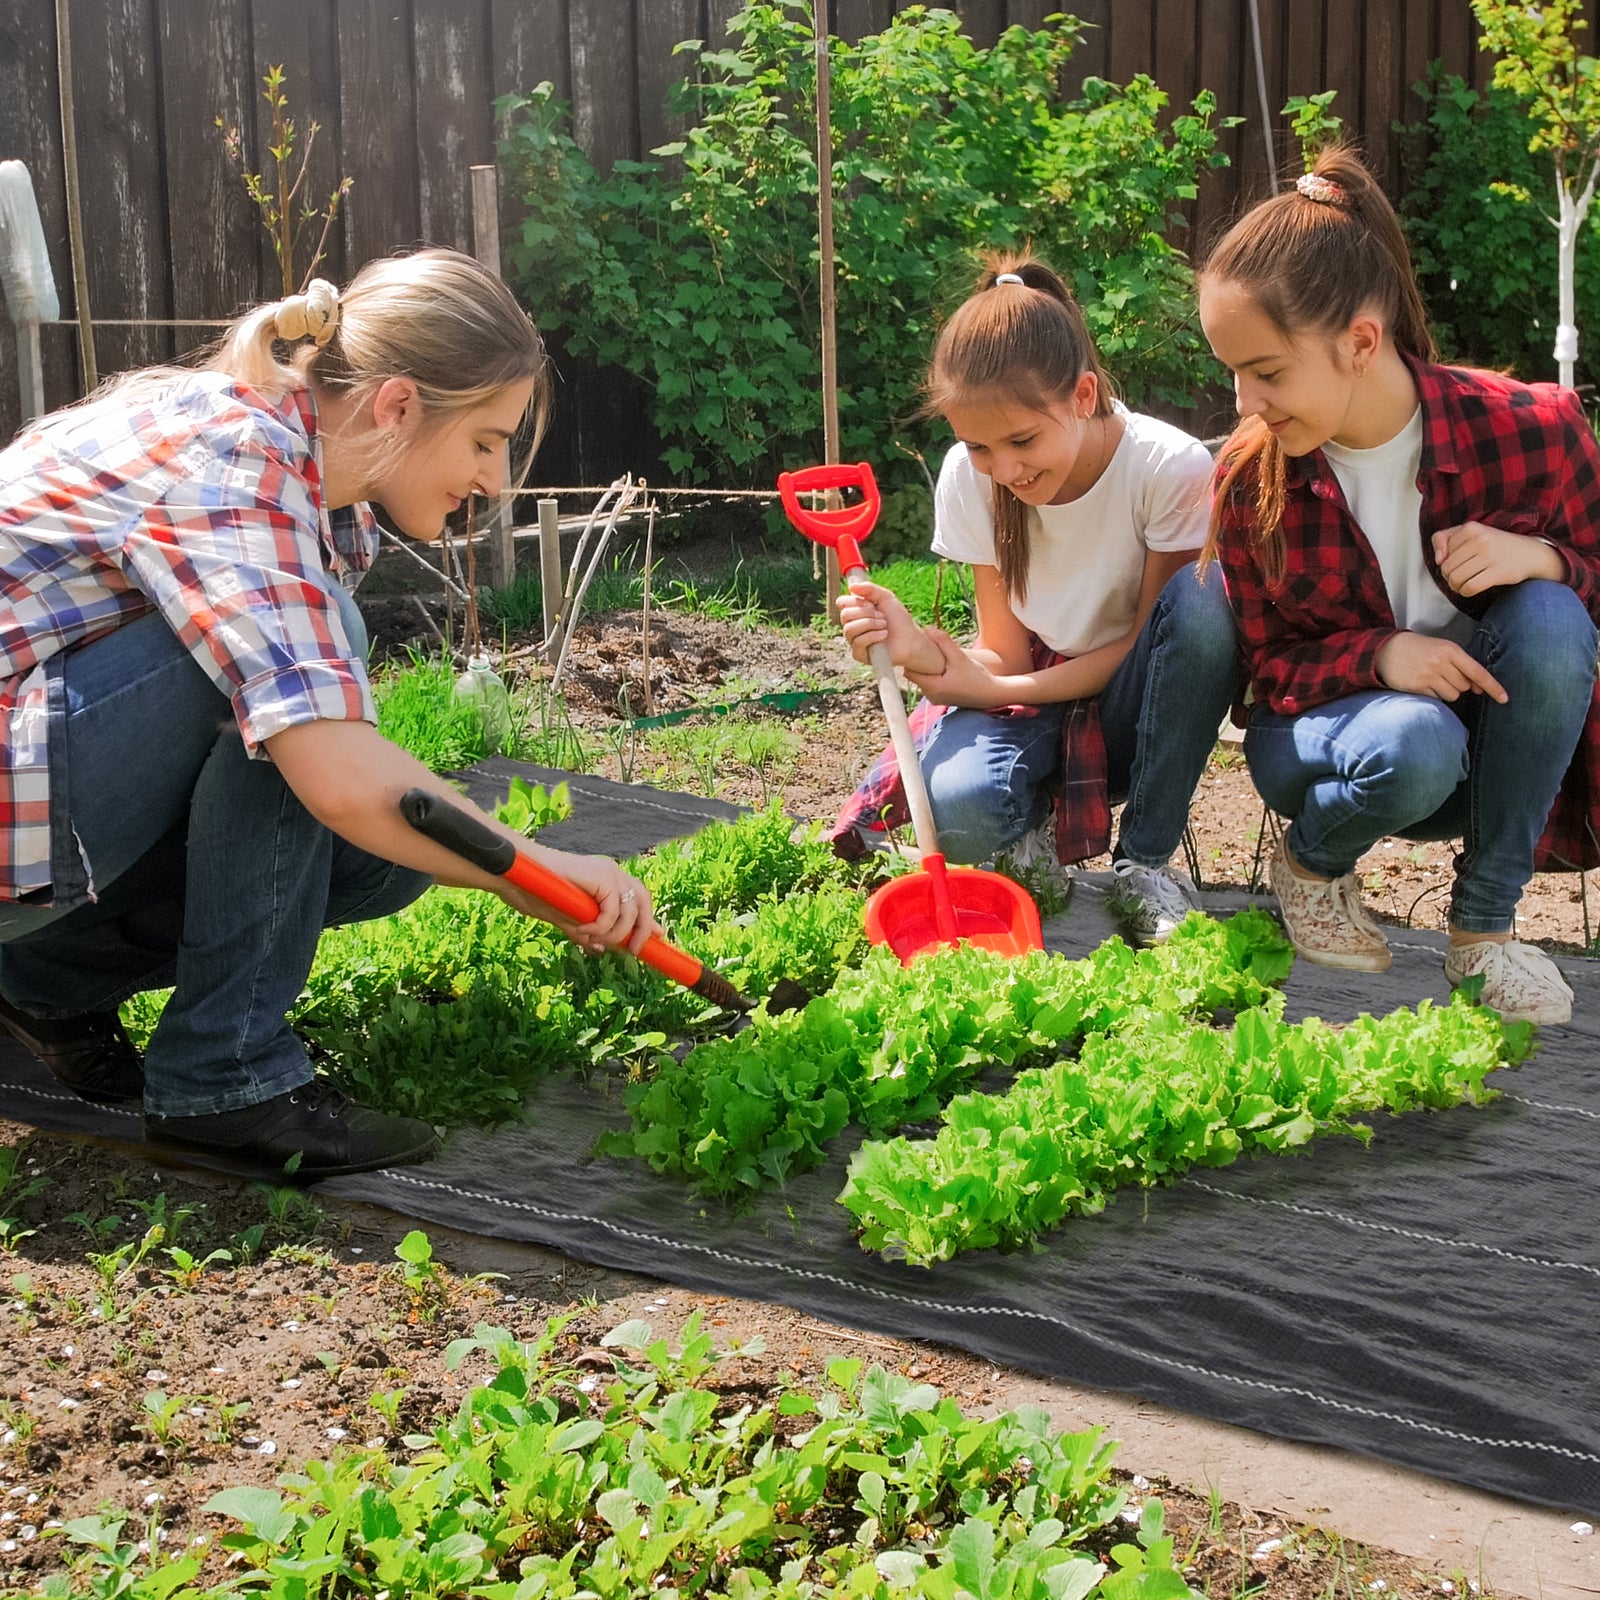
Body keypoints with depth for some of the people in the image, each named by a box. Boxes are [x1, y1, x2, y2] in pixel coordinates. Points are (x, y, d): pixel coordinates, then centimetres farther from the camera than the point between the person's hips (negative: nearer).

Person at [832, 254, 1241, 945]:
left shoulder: (1171, 466, -20)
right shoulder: (968, 477, -11)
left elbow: (1149, 639, -12)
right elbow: (1004, 653, -8)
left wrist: (993, 688, -21)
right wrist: (924, 653, -31)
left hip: (1127, 705, 0)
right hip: (1028, 697, 0)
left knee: (1200, 602, -34)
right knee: (962, 807, -36)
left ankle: (1144, 862, -17)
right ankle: (1034, 828, 4)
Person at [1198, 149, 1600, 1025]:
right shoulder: (1249, 481, -15)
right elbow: (1271, 667, -6)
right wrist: (1379, 655, -28)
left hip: (1494, 729, 1)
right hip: (1327, 734, -1)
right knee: (1414, 745, -37)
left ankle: (1484, 923, -17)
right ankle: (1314, 862, 1)